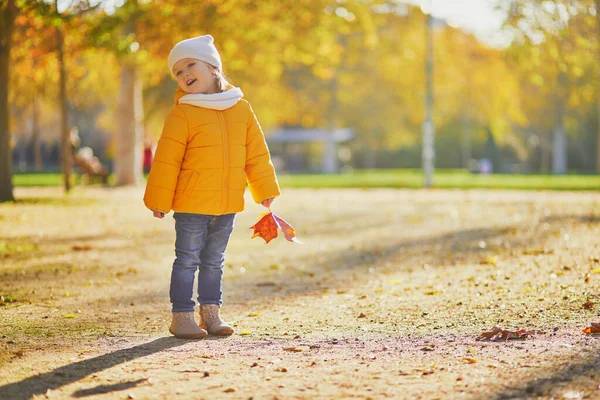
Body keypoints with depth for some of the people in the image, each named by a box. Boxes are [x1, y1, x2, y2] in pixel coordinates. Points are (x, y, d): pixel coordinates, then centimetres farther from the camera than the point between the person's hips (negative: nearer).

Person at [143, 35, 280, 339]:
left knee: (214, 261, 15)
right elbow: (166, 160, -8)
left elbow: (256, 154, 12)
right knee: (188, 260, 0)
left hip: (228, 205, 4)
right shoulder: (182, 114, -9)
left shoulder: (242, 109, 6)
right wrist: (159, 200, -9)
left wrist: (265, 189, 12)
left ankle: (211, 312, 24)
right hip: (191, 204, -4)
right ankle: (182, 316, 7)